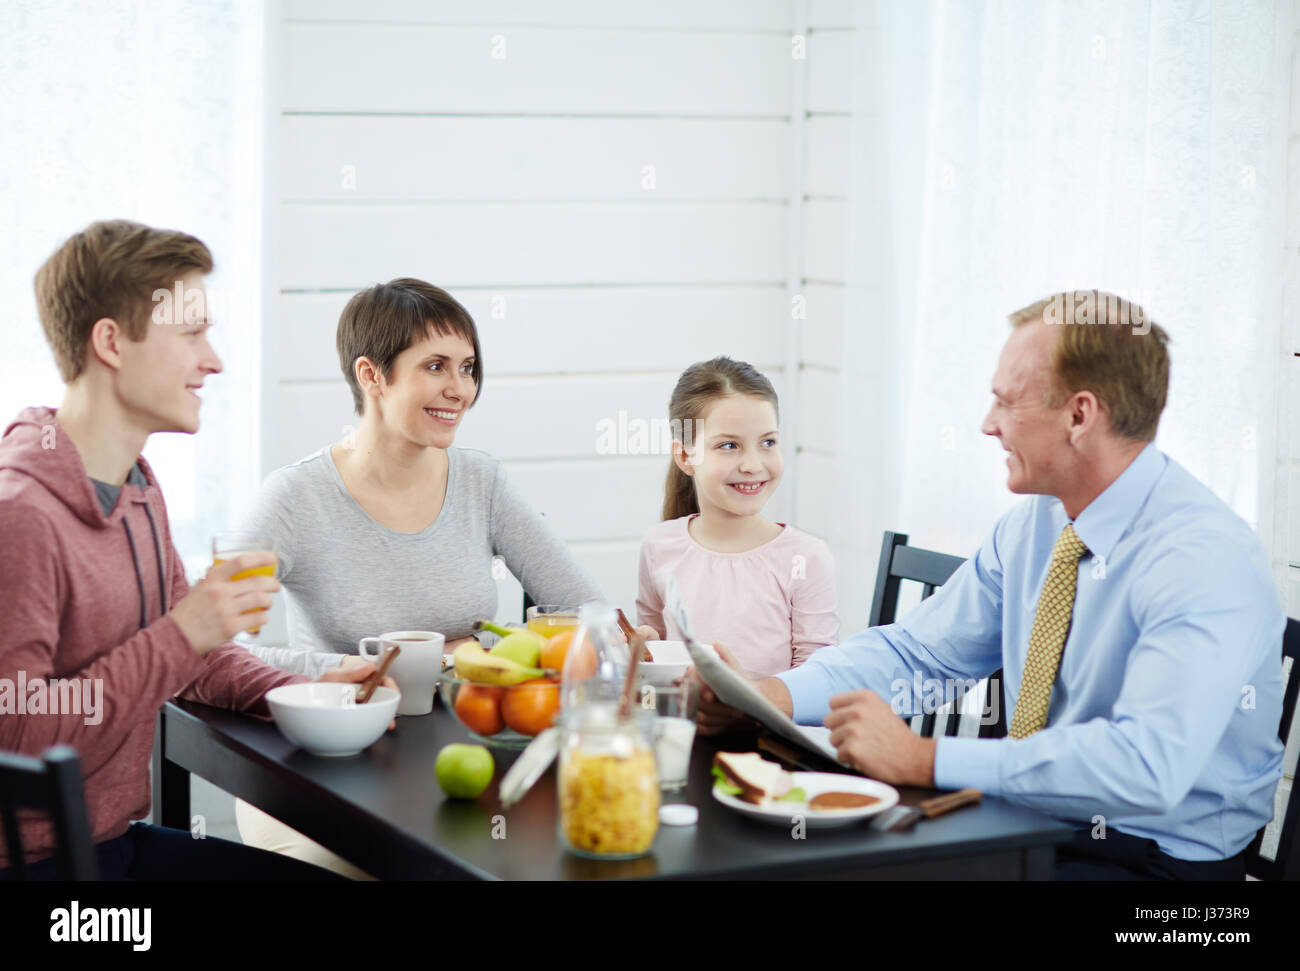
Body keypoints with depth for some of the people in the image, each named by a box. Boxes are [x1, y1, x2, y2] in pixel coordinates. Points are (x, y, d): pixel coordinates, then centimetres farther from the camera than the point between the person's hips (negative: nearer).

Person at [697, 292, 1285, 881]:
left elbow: (1148, 765, -33)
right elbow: (915, 652, 11)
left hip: (1158, 858, -7)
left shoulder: (1209, 561, -21)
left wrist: (924, 759, -32)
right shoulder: (1035, 525, 5)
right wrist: (768, 695, -7)